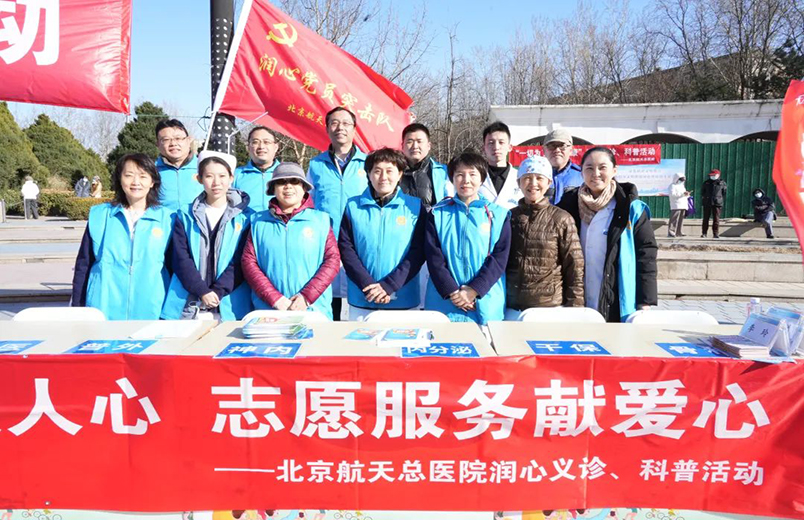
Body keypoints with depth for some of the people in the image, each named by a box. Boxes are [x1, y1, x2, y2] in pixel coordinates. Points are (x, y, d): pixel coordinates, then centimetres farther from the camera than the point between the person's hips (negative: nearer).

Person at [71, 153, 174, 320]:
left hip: (151, 313, 0)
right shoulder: (100, 215, 8)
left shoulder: (166, 218, 5)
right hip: (104, 312, 0)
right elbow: (83, 265, 10)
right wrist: (77, 310, 7)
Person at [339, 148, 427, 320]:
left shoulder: (415, 207, 2)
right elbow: (346, 249, 0)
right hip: (361, 301, 1)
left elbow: (418, 251, -3)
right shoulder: (352, 207, 4)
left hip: (403, 300, 0)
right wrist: (368, 285, -12)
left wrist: (389, 285, -12)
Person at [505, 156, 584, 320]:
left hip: (551, 306, -2)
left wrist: (574, 307, -4)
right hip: (513, 307, 2)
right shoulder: (509, 217, 5)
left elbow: (574, 267, -1)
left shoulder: (561, 219, -2)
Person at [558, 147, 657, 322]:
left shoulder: (632, 209, -2)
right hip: (579, 308, 3)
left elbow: (646, 257, -3)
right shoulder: (569, 205, 6)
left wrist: (645, 304, -7)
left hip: (619, 309, -3)